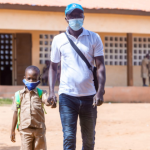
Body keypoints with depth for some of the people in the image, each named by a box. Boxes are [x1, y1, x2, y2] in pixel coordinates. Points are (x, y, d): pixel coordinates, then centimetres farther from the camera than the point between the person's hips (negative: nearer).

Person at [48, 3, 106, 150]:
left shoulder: (94, 38, 6)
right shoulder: (58, 40, 7)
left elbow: (100, 66, 2)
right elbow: (53, 66, 11)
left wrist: (100, 91, -11)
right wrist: (51, 91, -3)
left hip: (89, 95, 1)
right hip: (67, 95, -1)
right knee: (69, 137, -9)